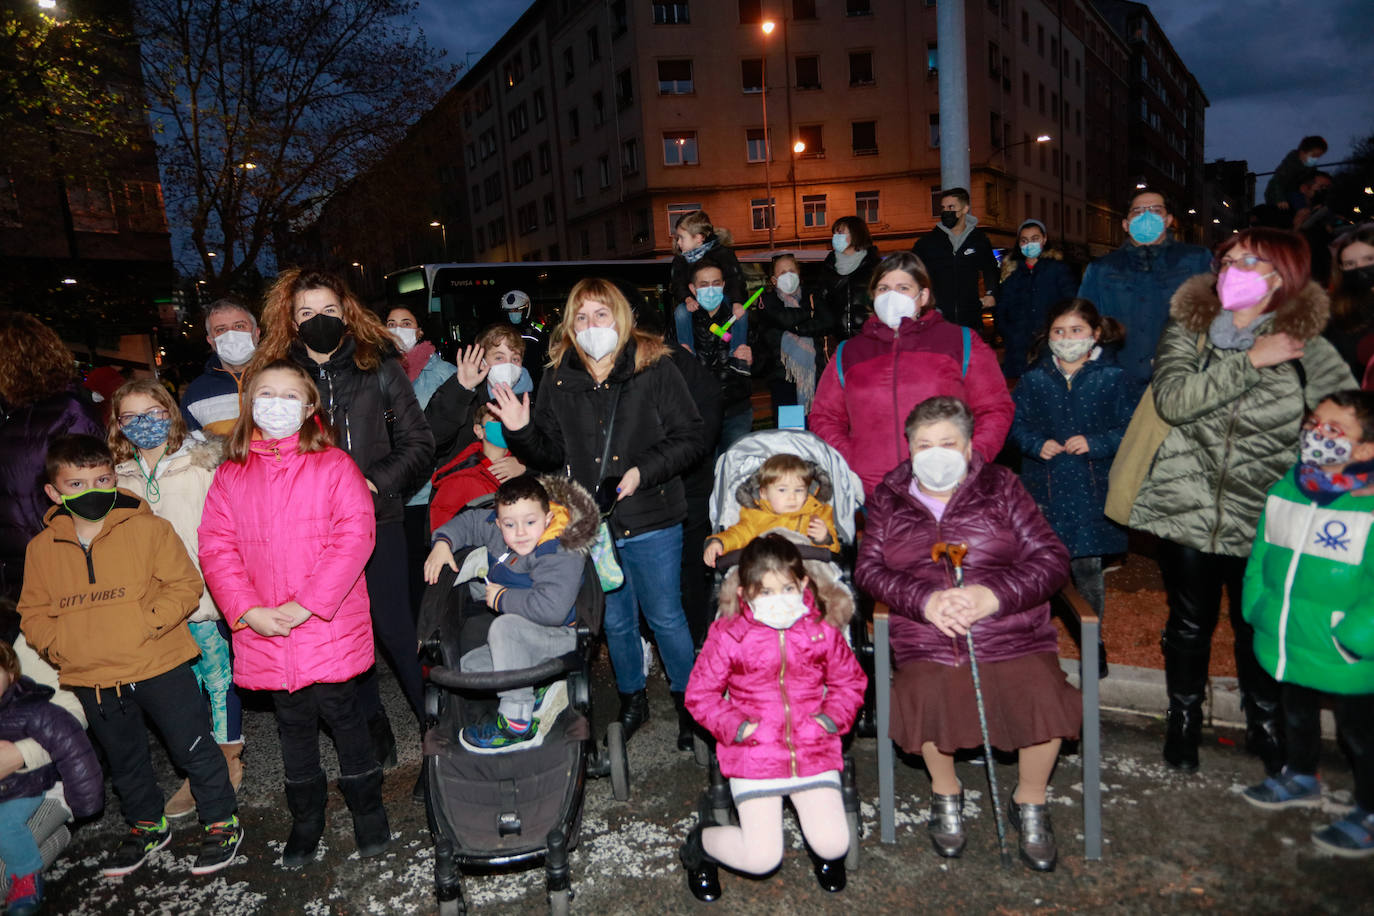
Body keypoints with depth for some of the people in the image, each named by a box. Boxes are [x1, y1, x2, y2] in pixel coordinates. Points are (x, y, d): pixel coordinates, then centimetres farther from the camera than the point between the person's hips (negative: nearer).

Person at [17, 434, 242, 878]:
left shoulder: (148, 528, -10)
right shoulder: (43, 548, 2)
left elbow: (185, 586, -10)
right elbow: (33, 611, 10)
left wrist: (145, 624, -21)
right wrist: (56, 643, -7)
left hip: (159, 666, -4)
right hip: (91, 679, 5)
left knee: (193, 749, 4)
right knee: (125, 762, 22)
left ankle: (222, 822, 23)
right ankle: (147, 825, 43)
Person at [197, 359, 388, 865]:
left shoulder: (333, 466, -3)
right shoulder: (230, 476, 9)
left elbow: (355, 538, -12)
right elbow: (216, 548, 3)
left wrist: (307, 604, -17)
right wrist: (248, 610, -10)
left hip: (329, 628, -3)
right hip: (264, 633, 3)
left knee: (342, 713, 4)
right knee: (293, 723, 16)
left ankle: (367, 808, 26)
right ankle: (305, 819, 34)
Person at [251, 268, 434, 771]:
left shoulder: (379, 366, 2)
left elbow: (418, 443, 2)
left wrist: (374, 483, -11)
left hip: (378, 520, -2)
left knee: (395, 628, 0)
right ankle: (372, 728, 30)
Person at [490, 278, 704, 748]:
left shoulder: (655, 368, -7)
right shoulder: (558, 379, 4)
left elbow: (689, 436, -8)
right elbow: (551, 453, 9)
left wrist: (644, 470, -20)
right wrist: (521, 432, -9)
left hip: (651, 521, -3)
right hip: (590, 524, 4)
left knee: (665, 617, 8)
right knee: (615, 620, 18)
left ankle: (687, 699, 32)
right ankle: (632, 700, 39)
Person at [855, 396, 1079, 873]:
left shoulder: (1000, 487, 10)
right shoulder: (889, 499, 14)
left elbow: (1051, 557, 3)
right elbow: (868, 567, 4)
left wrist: (995, 595, -14)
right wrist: (925, 600, -14)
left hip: (1012, 636, 0)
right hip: (927, 644, 0)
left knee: (1043, 697, -26)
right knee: (926, 698, -29)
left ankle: (1030, 802, 6)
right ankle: (946, 792, 5)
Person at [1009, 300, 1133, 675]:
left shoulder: (1111, 379, -1)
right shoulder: (1034, 380, 4)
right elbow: (1015, 421, 7)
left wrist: (1095, 443, -16)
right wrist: (1036, 444, -11)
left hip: (1091, 489, -1)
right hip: (1044, 488, 1)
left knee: (1087, 567, 7)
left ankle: (1093, 639, 25)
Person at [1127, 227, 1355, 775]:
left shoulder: (1305, 345, -3)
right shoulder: (1187, 329, 0)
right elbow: (1172, 400, -17)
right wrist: (1249, 361, -19)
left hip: (1262, 518, 0)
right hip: (1187, 509, 1)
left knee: (1260, 627, 13)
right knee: (1189, 624, 15)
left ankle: (1265, 728, 37)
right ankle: (1184, 723, 36)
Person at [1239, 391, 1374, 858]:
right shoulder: (1283, 490, -1)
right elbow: (1262, 554, 9)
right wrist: (1257, 607, 4)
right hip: (1287, 645, 6)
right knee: (1296, 714, 27)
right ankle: (1300, 777, 50)